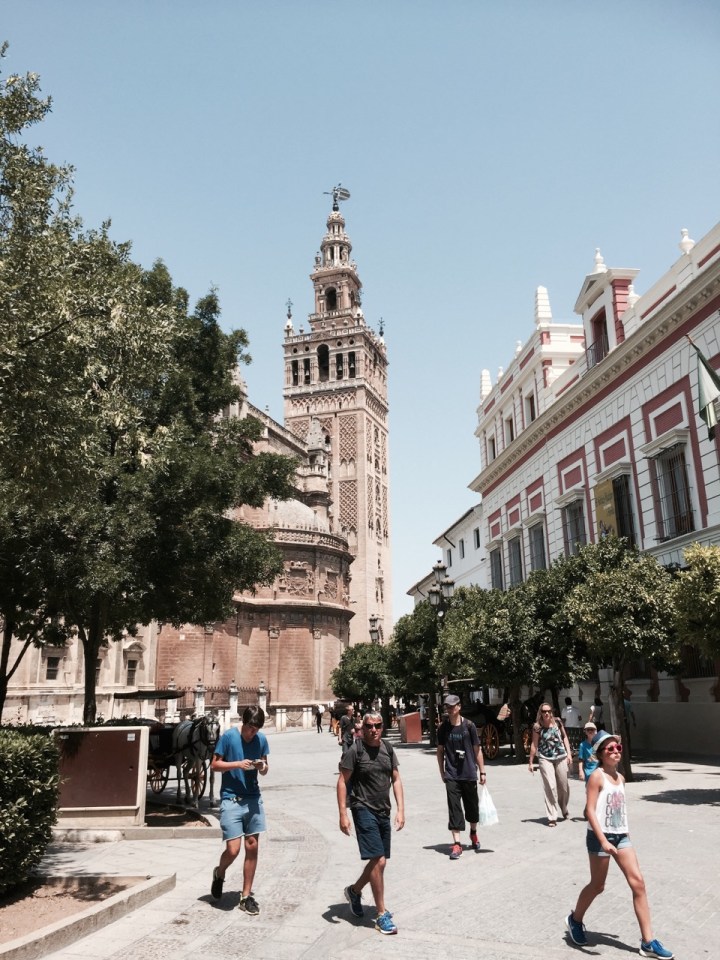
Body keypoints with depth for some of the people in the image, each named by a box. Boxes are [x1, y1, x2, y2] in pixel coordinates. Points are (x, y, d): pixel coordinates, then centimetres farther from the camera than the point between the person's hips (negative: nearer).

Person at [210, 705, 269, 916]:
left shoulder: (261, 739, 2)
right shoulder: (228, 737, -10)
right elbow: (215, 765, -6)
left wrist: (263, 767, -12)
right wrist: (238, 764, -20)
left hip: (253, 798, 4)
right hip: (231, 799, -4)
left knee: (252, 847, 5)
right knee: (233, 849, -7)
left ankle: (246, 896, 17)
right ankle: (219, 873, 27)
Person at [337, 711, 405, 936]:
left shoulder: (388, 749, 6)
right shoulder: (354, 751, -10)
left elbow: (396, 779, 10)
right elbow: (342, 781, -9)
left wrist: (400, 810, 2)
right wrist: (343, 814, -14)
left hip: (383, 812, 6)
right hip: (363, 810, -6)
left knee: (378, 862, 15)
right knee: (378, 861, -11)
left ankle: (354, 891, 40)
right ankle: (382, 915, 1)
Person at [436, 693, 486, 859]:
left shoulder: (469, 725, -6)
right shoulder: (443, 727, -1)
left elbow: (477, 750, -2)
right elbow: (440, 750, 8)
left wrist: (482, 771, -2)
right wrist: (442, 772, 7)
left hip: (469, 774, 0)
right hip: (451, 775, 0)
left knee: (472, 806, 14)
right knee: (454, 808, -6)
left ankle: (474, 834, 40)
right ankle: (456, 844, -1)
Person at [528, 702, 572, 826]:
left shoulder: (557, 722, 0)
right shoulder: (537, 727, -6)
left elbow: (564, 737, 11)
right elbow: (534, 745, -2)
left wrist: (569, 753, 4)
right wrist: (531, 762, 1)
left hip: (561, 757, 3)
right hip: (545, 759, -3)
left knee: (563, 786, 11)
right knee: (550, 787, -8)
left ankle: (564, 810, 37)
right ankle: (552, 817, -1)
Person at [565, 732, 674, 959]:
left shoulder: (620, 778, 8)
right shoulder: (597, 776, -14)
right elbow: (590, 810, -19)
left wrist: (625, 833, 17)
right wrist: (603, 841, -25)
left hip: (620, 836, 7)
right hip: (600, 836, -6)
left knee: (638, 883, -1)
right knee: (597, 885, 7)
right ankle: (575, 919, 33)